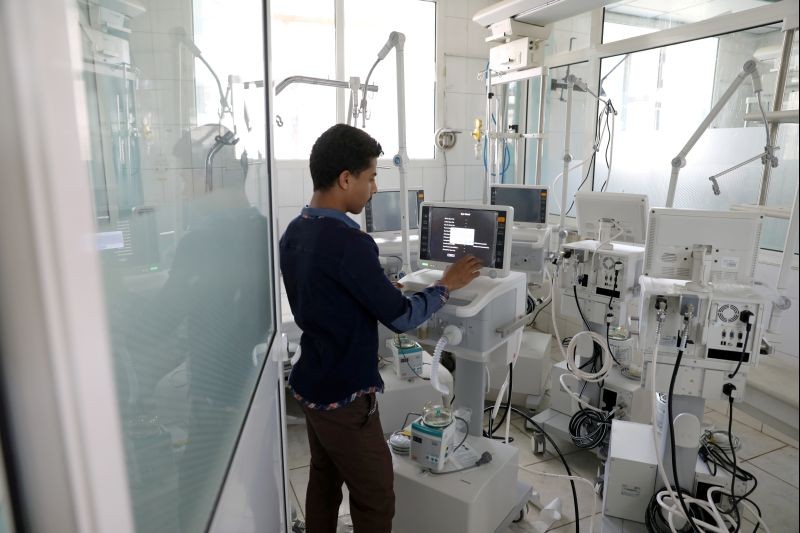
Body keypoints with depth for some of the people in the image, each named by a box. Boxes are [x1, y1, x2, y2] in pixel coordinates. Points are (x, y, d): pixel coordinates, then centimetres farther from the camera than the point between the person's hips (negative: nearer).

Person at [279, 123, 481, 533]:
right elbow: (401, 317, -20)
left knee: (324, 483, 23)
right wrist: (446, 286, -4)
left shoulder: (293, 232, 1)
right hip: (344, 398, -9)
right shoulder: (348, 242, -27)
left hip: (309, 386, 9)